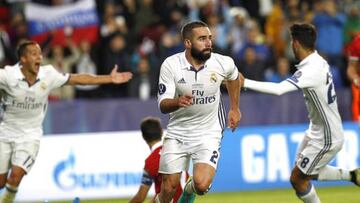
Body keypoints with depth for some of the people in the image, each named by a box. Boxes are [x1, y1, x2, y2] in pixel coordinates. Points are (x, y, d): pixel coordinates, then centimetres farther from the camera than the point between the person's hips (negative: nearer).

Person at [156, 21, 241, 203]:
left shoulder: (223, 63, -12)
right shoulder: (171, 65, -15)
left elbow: (233, 77, 14)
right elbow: (163, 105, -16)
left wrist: (235, 109, 19)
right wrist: (177, 102, -37)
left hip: (208, 133, 0)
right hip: (177, 132, 0)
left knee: (202, 185, -19)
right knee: (169, 188, 0)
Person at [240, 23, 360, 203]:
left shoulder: (311, 71, -30)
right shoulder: (319, 61, 0)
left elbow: (279, 89, -41)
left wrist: (245, 82, -37)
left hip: (326, 139, -10)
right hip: (316, 131, 10)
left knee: (297, 179, 2)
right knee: (305, 173, 23)